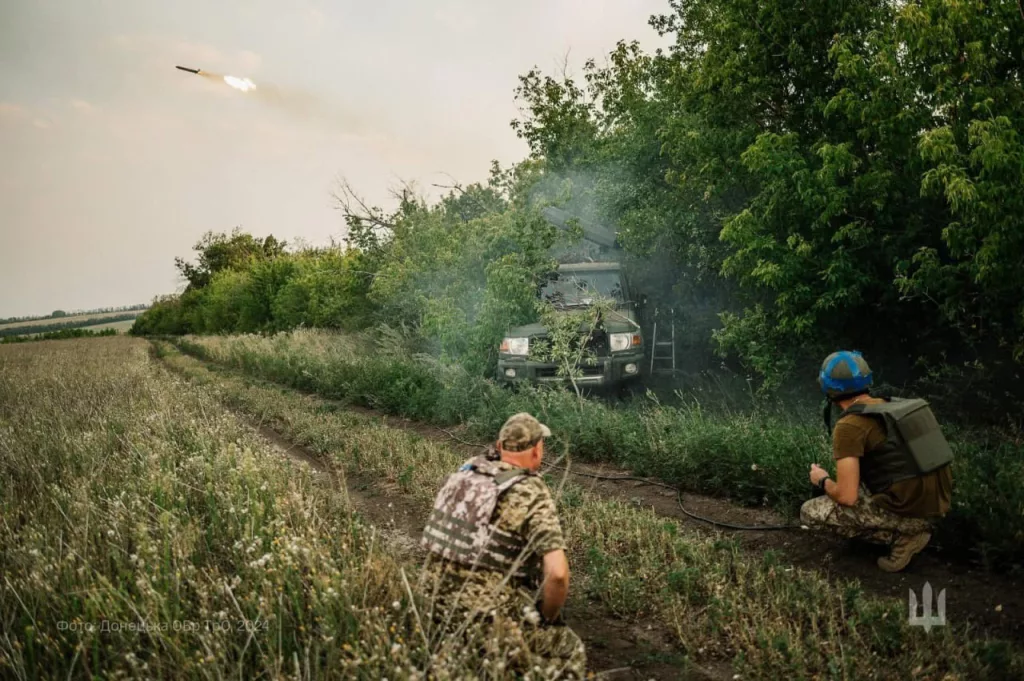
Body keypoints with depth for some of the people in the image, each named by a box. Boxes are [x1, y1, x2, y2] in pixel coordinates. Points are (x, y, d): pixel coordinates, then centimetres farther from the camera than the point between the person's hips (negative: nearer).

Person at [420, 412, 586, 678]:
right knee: (571, 652, 14)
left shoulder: (466, 471, 3)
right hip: (489, 618, -7)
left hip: (438, 605, 7)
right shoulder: (534, 496, -16)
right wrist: (548, 618, -7)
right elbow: (557, 573, -24)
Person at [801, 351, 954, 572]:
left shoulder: (849, 426, -14)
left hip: (908, 507, -8)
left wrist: (823, 481, 4)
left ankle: (906, 530, -4)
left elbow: (847, 496, -18)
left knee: (810, 512, 0)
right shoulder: (895, 405, 10)